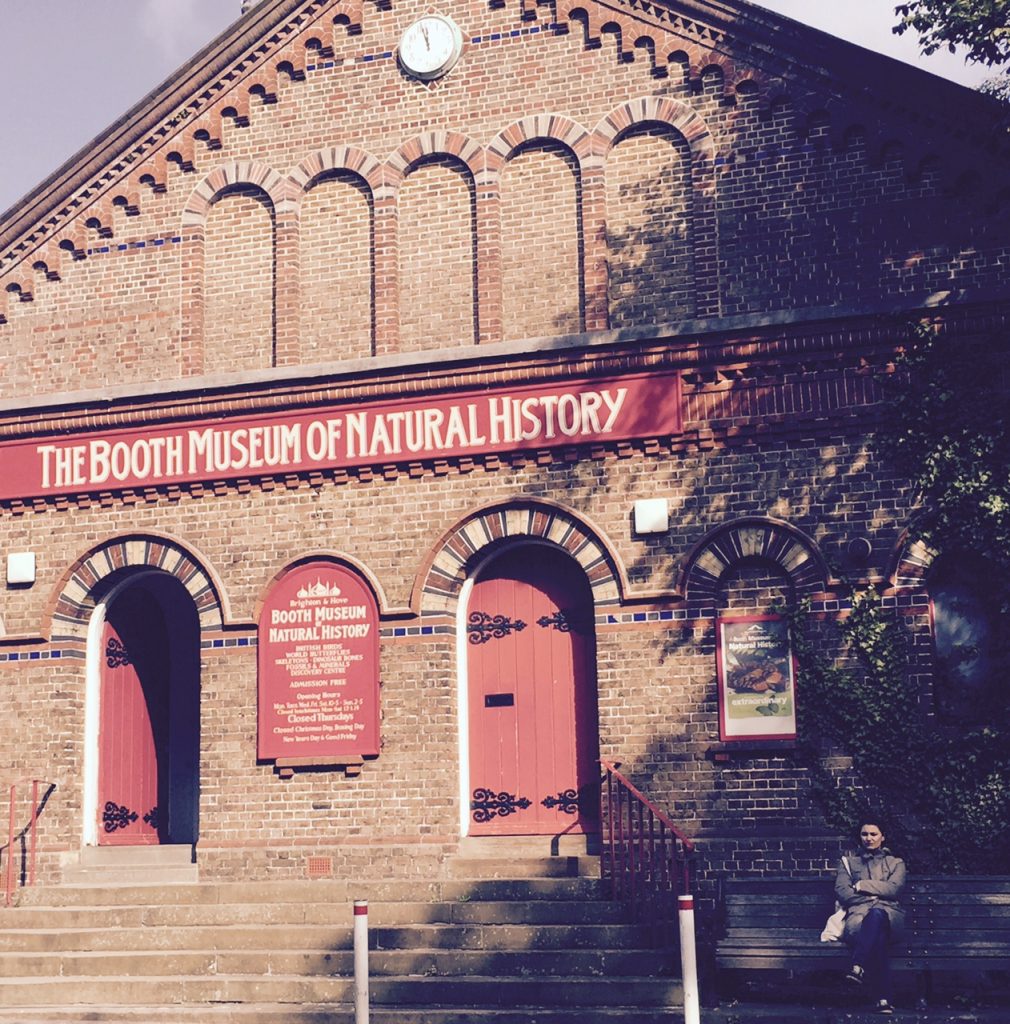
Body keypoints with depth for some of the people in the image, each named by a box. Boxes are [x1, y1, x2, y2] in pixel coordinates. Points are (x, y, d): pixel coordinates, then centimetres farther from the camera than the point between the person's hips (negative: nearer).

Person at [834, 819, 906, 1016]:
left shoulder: (895, 862, 26)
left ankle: (858, 968, -57)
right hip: (859, 915, 0)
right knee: (877, 937, -40)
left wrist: (862, 886, 1)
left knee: (876, 915, -43)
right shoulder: (849, 861, 27)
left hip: (888, 914, 0)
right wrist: (872, 897, -2)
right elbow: (841, 891, 10)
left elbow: (894, 888, 3)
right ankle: (882, 999, -54)